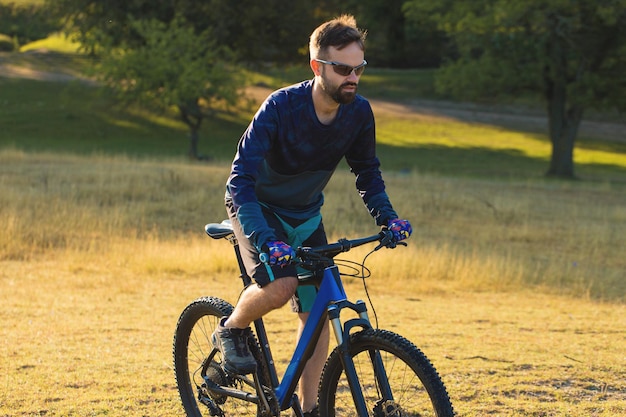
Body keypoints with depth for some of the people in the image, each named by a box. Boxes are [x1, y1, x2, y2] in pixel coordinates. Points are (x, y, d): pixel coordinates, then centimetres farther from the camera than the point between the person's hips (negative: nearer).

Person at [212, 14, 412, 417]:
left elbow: (367, 172, 2)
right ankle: (233, 329, 1)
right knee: (281, 283, -29)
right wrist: (265, 240, -46)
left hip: (306, 214, 5)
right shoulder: (281, 107, -30)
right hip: (258, 207, -5)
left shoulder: (359, 113, -15)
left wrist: (387, 217, -15)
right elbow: (241, 180, -33)